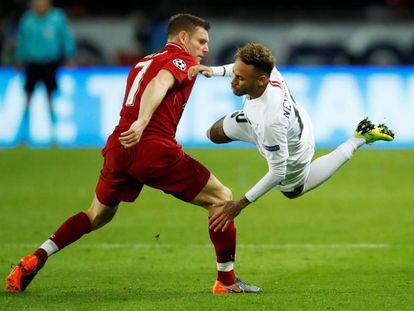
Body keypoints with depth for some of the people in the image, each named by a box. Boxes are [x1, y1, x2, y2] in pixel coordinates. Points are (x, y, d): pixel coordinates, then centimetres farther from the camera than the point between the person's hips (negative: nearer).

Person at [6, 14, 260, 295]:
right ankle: (227, 280, 4)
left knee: (99, 214, 27)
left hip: (118, 146, 8)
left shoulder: (143, 62, 28)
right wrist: (141, 122, -32)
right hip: (154, 148, -8)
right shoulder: (183, 60, 2)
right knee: (221, 198, 6)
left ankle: (35, 260, 14)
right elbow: (159, 83, -18)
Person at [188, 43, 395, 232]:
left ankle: (361, 138, 30)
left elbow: (277, 172, -38)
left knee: (293, 190, 33)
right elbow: (246, 66, -5)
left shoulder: (270, 121, -52)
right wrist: (215, 71, -16)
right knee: (215, 134, 25)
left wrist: (240, 205, -35)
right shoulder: (268, 71, -34)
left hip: (292, 158, -5)